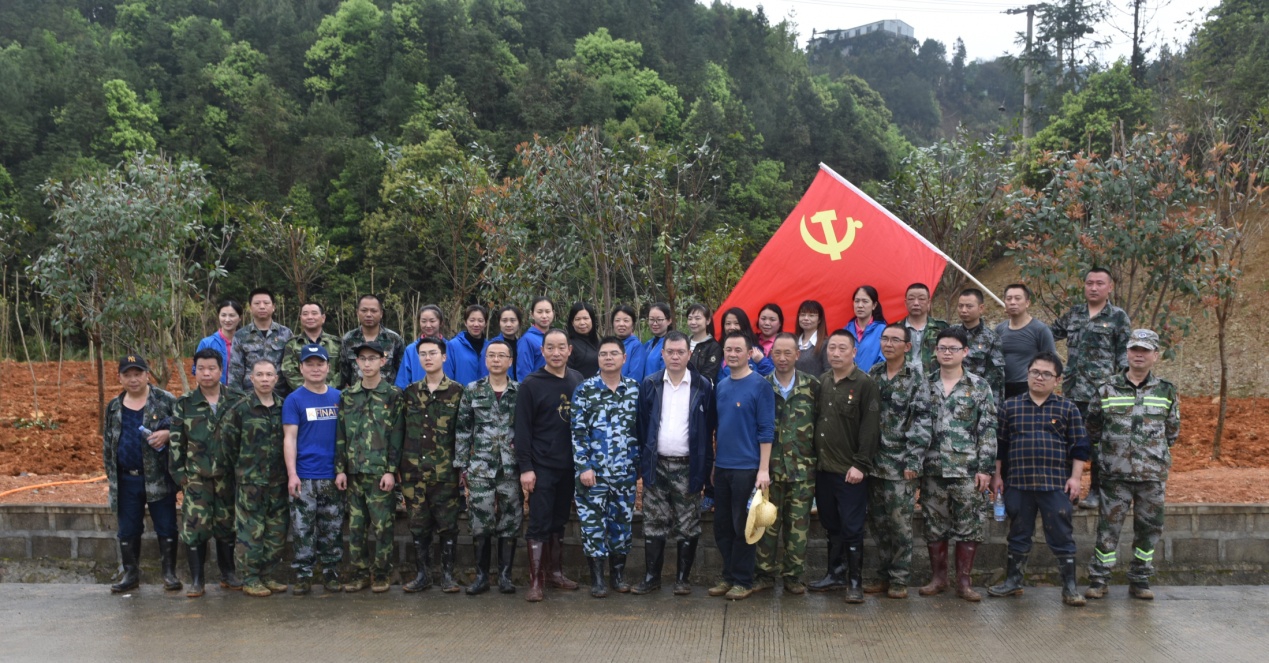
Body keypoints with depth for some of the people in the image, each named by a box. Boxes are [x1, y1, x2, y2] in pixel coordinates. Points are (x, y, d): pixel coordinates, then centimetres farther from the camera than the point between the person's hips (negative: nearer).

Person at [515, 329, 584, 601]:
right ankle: (536, 580, 4)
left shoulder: (577, 380, 6)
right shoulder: (531, 384, -7)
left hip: (569, 466, 4)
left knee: (559, 522, 13)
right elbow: (522, 428, -9)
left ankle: (555, 571, 24)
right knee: (539, 523, -2)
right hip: (541, 466, -4)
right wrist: (525, 467, -13)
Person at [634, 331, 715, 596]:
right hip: (656, 464, 1)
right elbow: (642, 426, 6)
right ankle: (651, 576, 14)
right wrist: (642, 461, 1)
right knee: (654, 524, 6)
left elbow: (710, 428, 2)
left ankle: (683, 578, 16)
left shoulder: (703, 386, 0)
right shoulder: (649, 385, 4)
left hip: (688, 466, -1)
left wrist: (706, 465, -2)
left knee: (688, 526, 5)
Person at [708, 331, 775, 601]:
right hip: (721, 467, 6)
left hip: (747, 467, -6)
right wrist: (712, 463, 13)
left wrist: (764, 469, -15)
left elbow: (766, 430, -10)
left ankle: (743, 581, 14)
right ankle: (728, 576, 23)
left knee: (743, 527, 2)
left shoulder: (760, 386, -8)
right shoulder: (720, 386, 10)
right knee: (722, 525, 11)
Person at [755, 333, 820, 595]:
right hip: (770, 466, 1)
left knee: (798, 523, 5)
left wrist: (818, 457, 0)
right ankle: (765, 573, 15)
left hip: (803, 467, 0)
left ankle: (793, 575, 15)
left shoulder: (812, 385, 2)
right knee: (768, 521, 5)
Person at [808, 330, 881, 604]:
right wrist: (813, 458, 9)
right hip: (822, 467, 6)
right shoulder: (821, 382, 10)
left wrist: (860, 465, -16)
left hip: (850, 471, -6)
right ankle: (836, 573, 27)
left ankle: (855, 581, 9)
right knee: (831, 525, 15)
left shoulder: (864, 384, -8)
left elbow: (870, 428, -12)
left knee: (852, 528, -1)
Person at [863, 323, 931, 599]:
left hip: (900, 464, -5)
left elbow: (921, 422, -9)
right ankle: (883, 575, 20)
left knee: (900, 522, 0)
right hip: (874, 462, 5)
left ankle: (899, 579, 10)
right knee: (878, 522, 10)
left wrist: (913, 460, -15)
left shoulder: (915, 377, -5)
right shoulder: (873, 375, 10)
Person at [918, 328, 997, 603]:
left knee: (968, 526, 2)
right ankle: (938, 578, 19)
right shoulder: (925, 386, 8)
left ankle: (964, 581, 12)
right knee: (934, 526, 7)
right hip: (932, 469, 2)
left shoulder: (979, 386, 2)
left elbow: (988, 430, -1)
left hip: (967, 469, -2)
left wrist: (985, 468, -7)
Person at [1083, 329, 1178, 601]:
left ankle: (1140, 579, 20)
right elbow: (1093, 429, 11)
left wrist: (1156, 454, 13)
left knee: (1149, 527, 7)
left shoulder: (1167, 392, 5)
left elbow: (1172, 431, 15)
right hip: (1115, 475, -1)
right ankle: (1098, 578, 9)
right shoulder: (1107, 390, 1)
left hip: (1152, 476, 1)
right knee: (1108, 526, 0)